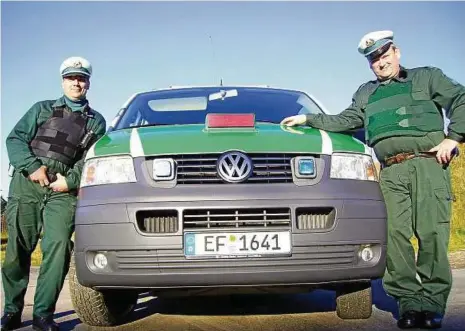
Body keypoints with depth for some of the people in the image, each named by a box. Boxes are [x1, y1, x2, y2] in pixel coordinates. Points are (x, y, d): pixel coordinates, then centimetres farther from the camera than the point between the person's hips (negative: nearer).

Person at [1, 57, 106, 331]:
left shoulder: (96, 121, 20)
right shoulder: (42, 109, 21)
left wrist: (70, 180, -9)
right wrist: (32, 167, -7)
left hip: (63, 188, 0)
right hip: (27, 183, 0)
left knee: (58, 247, -13)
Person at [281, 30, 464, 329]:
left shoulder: (426, 77, 17)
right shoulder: (366, 94, 29)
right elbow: (345, 121, 27)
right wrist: (308, 119, 20)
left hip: (428, 163, -3)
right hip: (391, 172, 4)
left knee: (432, 232, -11)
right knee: (396, 234, -9)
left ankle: (433, 300, -7)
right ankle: (408, 300, -5)